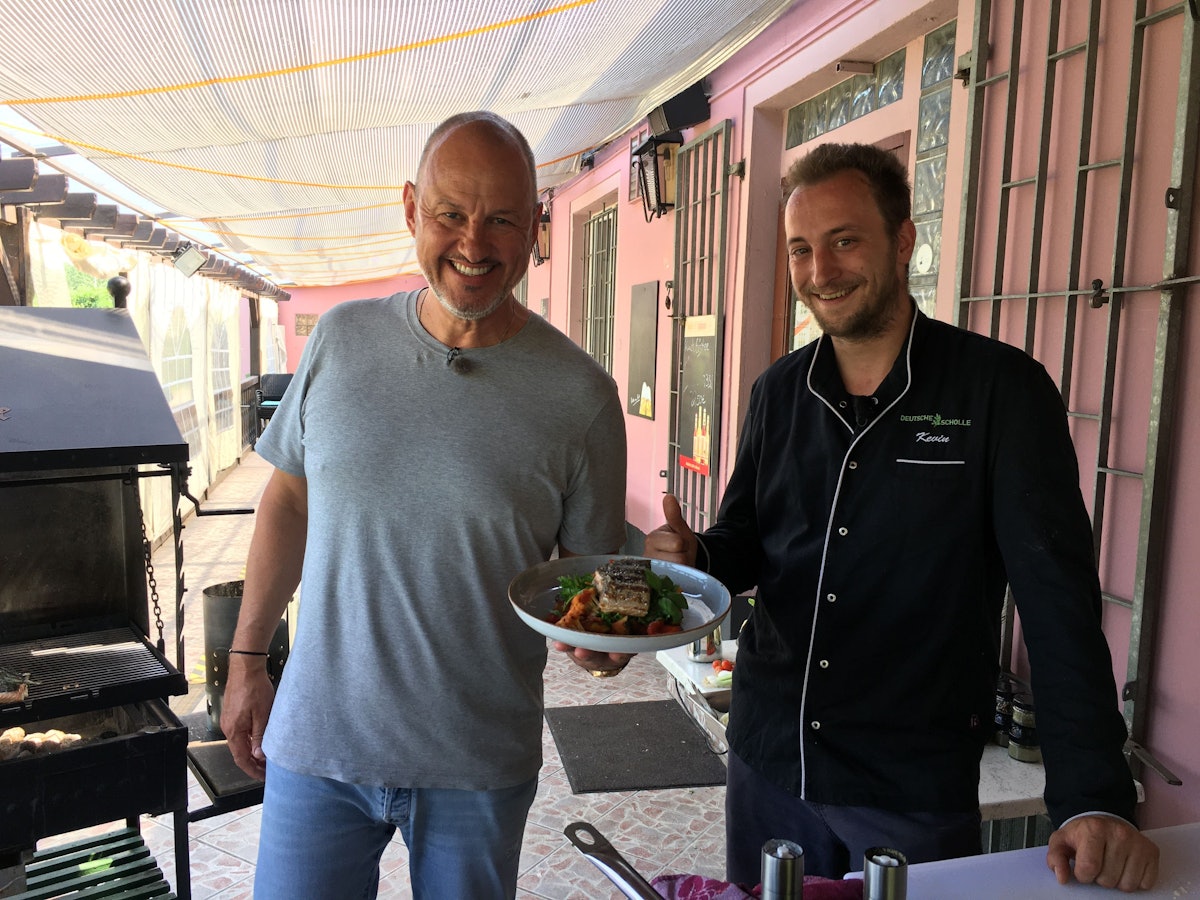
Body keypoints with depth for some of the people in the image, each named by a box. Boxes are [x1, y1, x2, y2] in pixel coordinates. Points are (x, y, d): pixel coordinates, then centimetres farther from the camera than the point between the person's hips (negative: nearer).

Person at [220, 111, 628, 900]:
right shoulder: (342, 338, -4)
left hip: (481, 765, -1)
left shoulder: (581, 394, -12)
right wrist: (247, 659, 8)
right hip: (316, 740, 2)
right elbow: (289, 500, 6)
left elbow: (589, 569, -2)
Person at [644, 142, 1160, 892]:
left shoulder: (1000, 389, -12)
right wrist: (695, 557, -12)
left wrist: (1095, 796, -19)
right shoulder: (780, 392, 2)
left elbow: (1060, 601, -13)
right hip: (767, 765, 5)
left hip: (916, 793, -4)